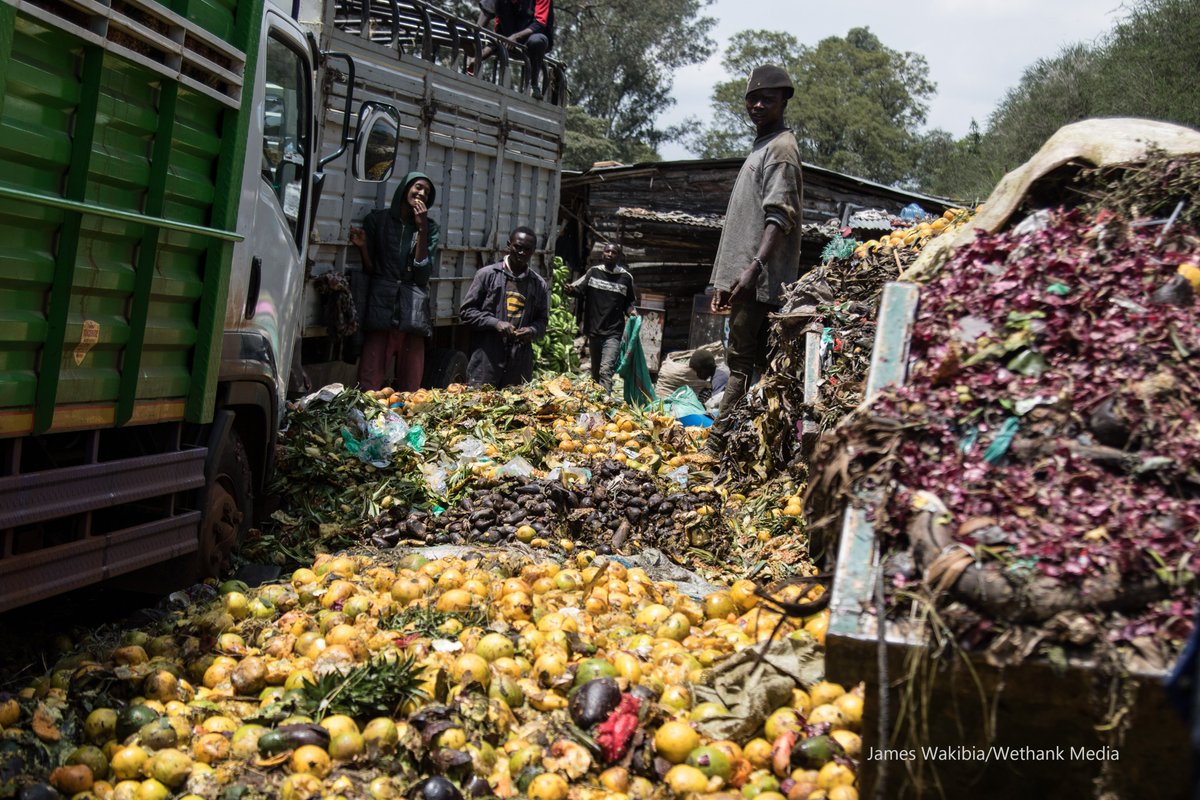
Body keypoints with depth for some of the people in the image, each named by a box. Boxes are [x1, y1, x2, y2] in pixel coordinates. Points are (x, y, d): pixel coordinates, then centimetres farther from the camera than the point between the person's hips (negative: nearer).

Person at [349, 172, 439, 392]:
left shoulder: (430, 229, 11)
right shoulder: (378, 219, 9)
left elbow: (423, 275, -3)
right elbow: (370, 270, 8)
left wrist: (422, 230, -6)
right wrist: (362, 247, -10)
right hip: (381, 307, -1)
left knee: (410, 386, 0)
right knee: (370, 385, -10)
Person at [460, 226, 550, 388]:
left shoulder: (539, 284, 12)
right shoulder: (488, 274, 3)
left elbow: (542, 320, 19)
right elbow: (466, 311, 3)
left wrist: (532, 331, -5)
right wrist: (495, 323, -11)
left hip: (520, 362, 3)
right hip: (487, 358, -3)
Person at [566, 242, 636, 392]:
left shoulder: (626, 277, 3)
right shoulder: (593, 272, 6)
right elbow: (580, 290, 1)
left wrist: (631, 311, -5)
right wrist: (571, 289, -21)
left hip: (613, 333, -3)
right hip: (594, 331, 3)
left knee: (606, 370, -20)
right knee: (595, 371, 16)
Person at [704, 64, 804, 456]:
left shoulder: (780, 147, -6)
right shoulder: (761, 148, 24)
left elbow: (780, 217, -19)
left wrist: (755, 268, -30)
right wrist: (727, 282, 25)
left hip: (760, 281, -10)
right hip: (745, 279, 10)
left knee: (742, 361, -11)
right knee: (746, 362, 10)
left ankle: (716, 446, -12)